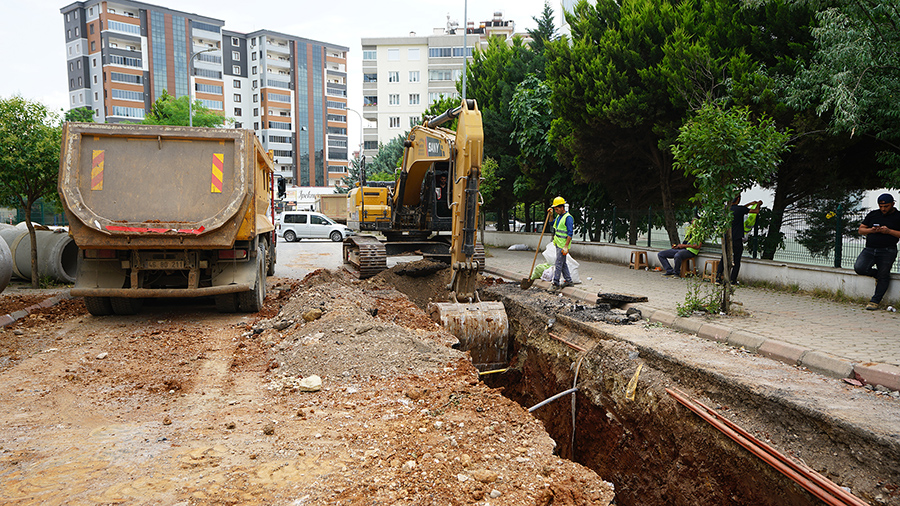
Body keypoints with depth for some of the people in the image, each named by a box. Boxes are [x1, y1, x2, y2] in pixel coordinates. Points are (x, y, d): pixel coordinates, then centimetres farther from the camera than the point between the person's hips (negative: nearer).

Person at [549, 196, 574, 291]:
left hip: (563, 246, -9)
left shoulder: (568, 217, -15)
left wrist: (566, 246, -23)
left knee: (559, 264, -7)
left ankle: (556, 284, -4)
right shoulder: (559, 216, 13)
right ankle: (569, 281, 23)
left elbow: (570, 233, -19)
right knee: (563, 264, 14)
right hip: (558, 244, 9)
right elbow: (552, 223, 33)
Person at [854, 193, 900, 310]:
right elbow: (861, 230, 14)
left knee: (883, 277, -2)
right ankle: (877, 274, 15)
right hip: (869, 249, 3)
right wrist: (872, 230, -6)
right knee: (859, 268, -17)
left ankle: (875, 301, 8)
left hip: (887, 251, -3)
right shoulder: (872, 215, 14)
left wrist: (889, 231, -14)